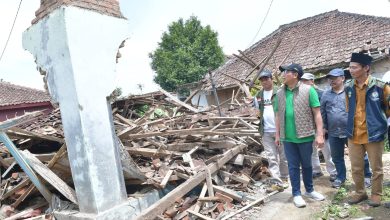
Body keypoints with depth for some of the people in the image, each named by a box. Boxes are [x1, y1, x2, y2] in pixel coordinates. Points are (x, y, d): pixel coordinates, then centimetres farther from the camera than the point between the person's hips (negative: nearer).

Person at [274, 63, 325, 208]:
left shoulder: (308, 90, -7)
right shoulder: (280, 93, 5)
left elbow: (317, 113, -7)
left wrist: (319, 134, -11)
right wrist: (277, 134, 10)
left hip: (305, 136, -2)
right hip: (288, 137, 2)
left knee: (307, 164, 15)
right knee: (293, 166, 9)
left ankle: (309, 190, 34)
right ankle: (296, 194, 22)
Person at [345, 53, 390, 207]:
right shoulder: (348, 87, 1)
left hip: (374, 134, -3)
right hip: (354, 134, 4)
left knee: (376, 168, 12)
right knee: (356, 167, 13)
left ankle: (376, 194, 30)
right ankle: (360, 192, 32)